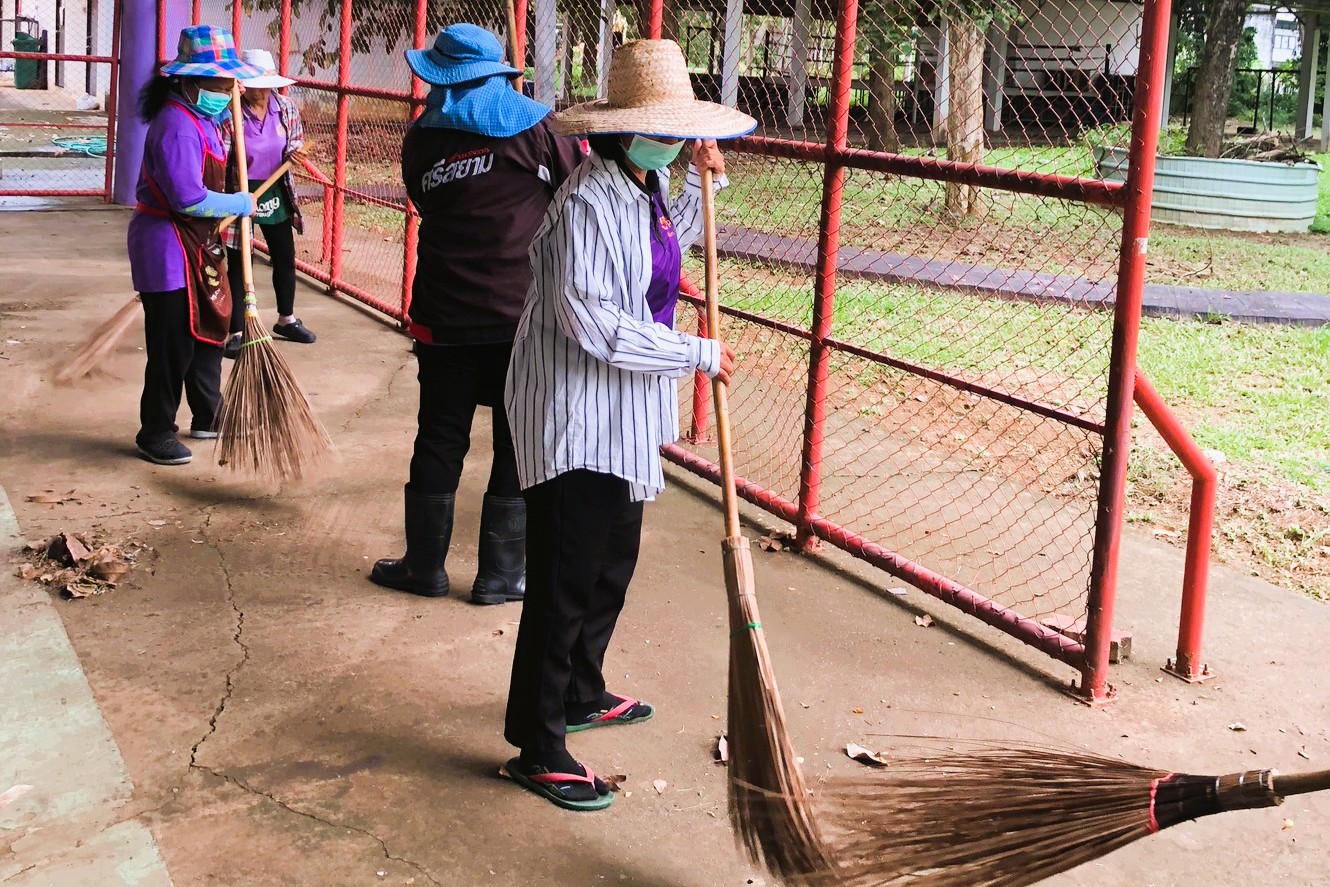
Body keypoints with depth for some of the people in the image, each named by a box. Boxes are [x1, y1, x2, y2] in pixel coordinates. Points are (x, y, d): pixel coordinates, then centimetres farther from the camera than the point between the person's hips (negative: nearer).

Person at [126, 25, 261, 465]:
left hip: (197, 244, 10)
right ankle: (156, 434, 11)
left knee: (209, 329, 20)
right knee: (172, 343, -3)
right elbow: (188, 198, -30)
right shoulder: (178, 125, -22)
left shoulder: (203, 119, 10)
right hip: (168, 245, -10)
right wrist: (243, 204, -17)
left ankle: (207, 417, 35)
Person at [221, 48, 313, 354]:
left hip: (276, 193, 5)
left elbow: (297, 139, 11)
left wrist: (295, 150, -10)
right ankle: (237, 332, 12)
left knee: (285, 258, 18)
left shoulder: (286, 108, -3)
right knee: (239, 264, 2)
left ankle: (286, 320, 38)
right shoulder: (229, 113, -18)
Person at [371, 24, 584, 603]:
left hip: (445, 317, 3)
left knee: (440, 440, 13)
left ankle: (424, 566, 20)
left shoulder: (421, 142, 4)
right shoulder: (534, 127, -5)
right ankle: (500, 574, 11)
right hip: (525, 315, -2)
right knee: (519, 446, 7)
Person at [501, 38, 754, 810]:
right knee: (565, 580, -3)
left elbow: (671, 247, 29)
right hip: (576, 414, -10)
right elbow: (595, 326, -26)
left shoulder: (650, 188, 6)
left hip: (624, 412, 10)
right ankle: (538, 748, 8)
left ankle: (582, 695, 40)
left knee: (614, 563, 21)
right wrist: (699, 355, -19)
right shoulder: (588, 204, -22)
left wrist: (703, 185, 13)